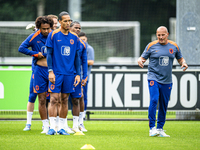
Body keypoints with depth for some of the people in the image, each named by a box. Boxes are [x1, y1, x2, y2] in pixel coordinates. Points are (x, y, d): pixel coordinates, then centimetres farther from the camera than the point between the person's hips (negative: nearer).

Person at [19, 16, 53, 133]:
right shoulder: (34, 37, 0)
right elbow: (21, 48, 1)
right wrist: (36, 54, -6)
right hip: (40, 70, 0)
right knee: (42, 99, 1)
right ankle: (46, 125, 8)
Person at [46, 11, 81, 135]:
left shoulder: (74, 38, 9)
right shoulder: (53, 35, -1)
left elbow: (77, 57, 13)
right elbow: (49, 54, -1)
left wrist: (78, 74, 8)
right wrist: (50, 71, -9)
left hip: (69, 73, 3)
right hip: (56, 73, -3)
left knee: (65, 100, 5)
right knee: (54, 99, -8)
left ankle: (62, 127, 10)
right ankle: (52, 127, -8)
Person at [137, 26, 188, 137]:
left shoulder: (174, 46, 8)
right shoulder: (151, 46, 1)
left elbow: (180, 58, 19)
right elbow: (143, 58, 5)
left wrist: (184, 63, -3)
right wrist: (140, 61, -18)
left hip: (167, 81, 3)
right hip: (154, 79, -3)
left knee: (164, 105, 6)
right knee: (154, 100, -19)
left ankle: (160, 129, 18)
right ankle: (152, 128, -16)